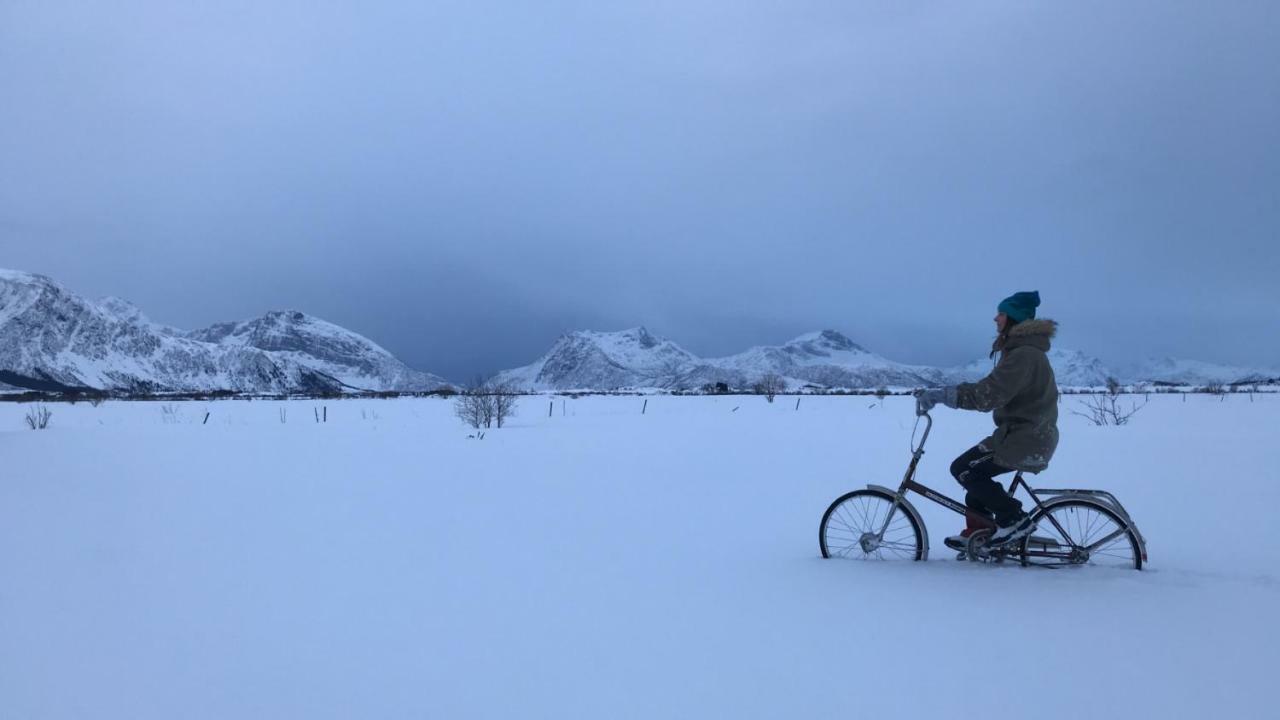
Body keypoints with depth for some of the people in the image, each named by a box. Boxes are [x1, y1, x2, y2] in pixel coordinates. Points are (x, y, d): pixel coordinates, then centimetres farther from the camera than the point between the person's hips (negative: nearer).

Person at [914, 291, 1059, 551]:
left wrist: (941, 394, -28)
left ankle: (1016, 521, -2)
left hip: (1027, 438, -10)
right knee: (973, 469, 16)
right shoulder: (1020, 348, 14)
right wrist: (942, 393, 6)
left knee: (964, 470, -11)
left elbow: (989, 394, -29)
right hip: (1030, 433, 10)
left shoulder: (1024, 354, -21)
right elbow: (992, 388, 14)